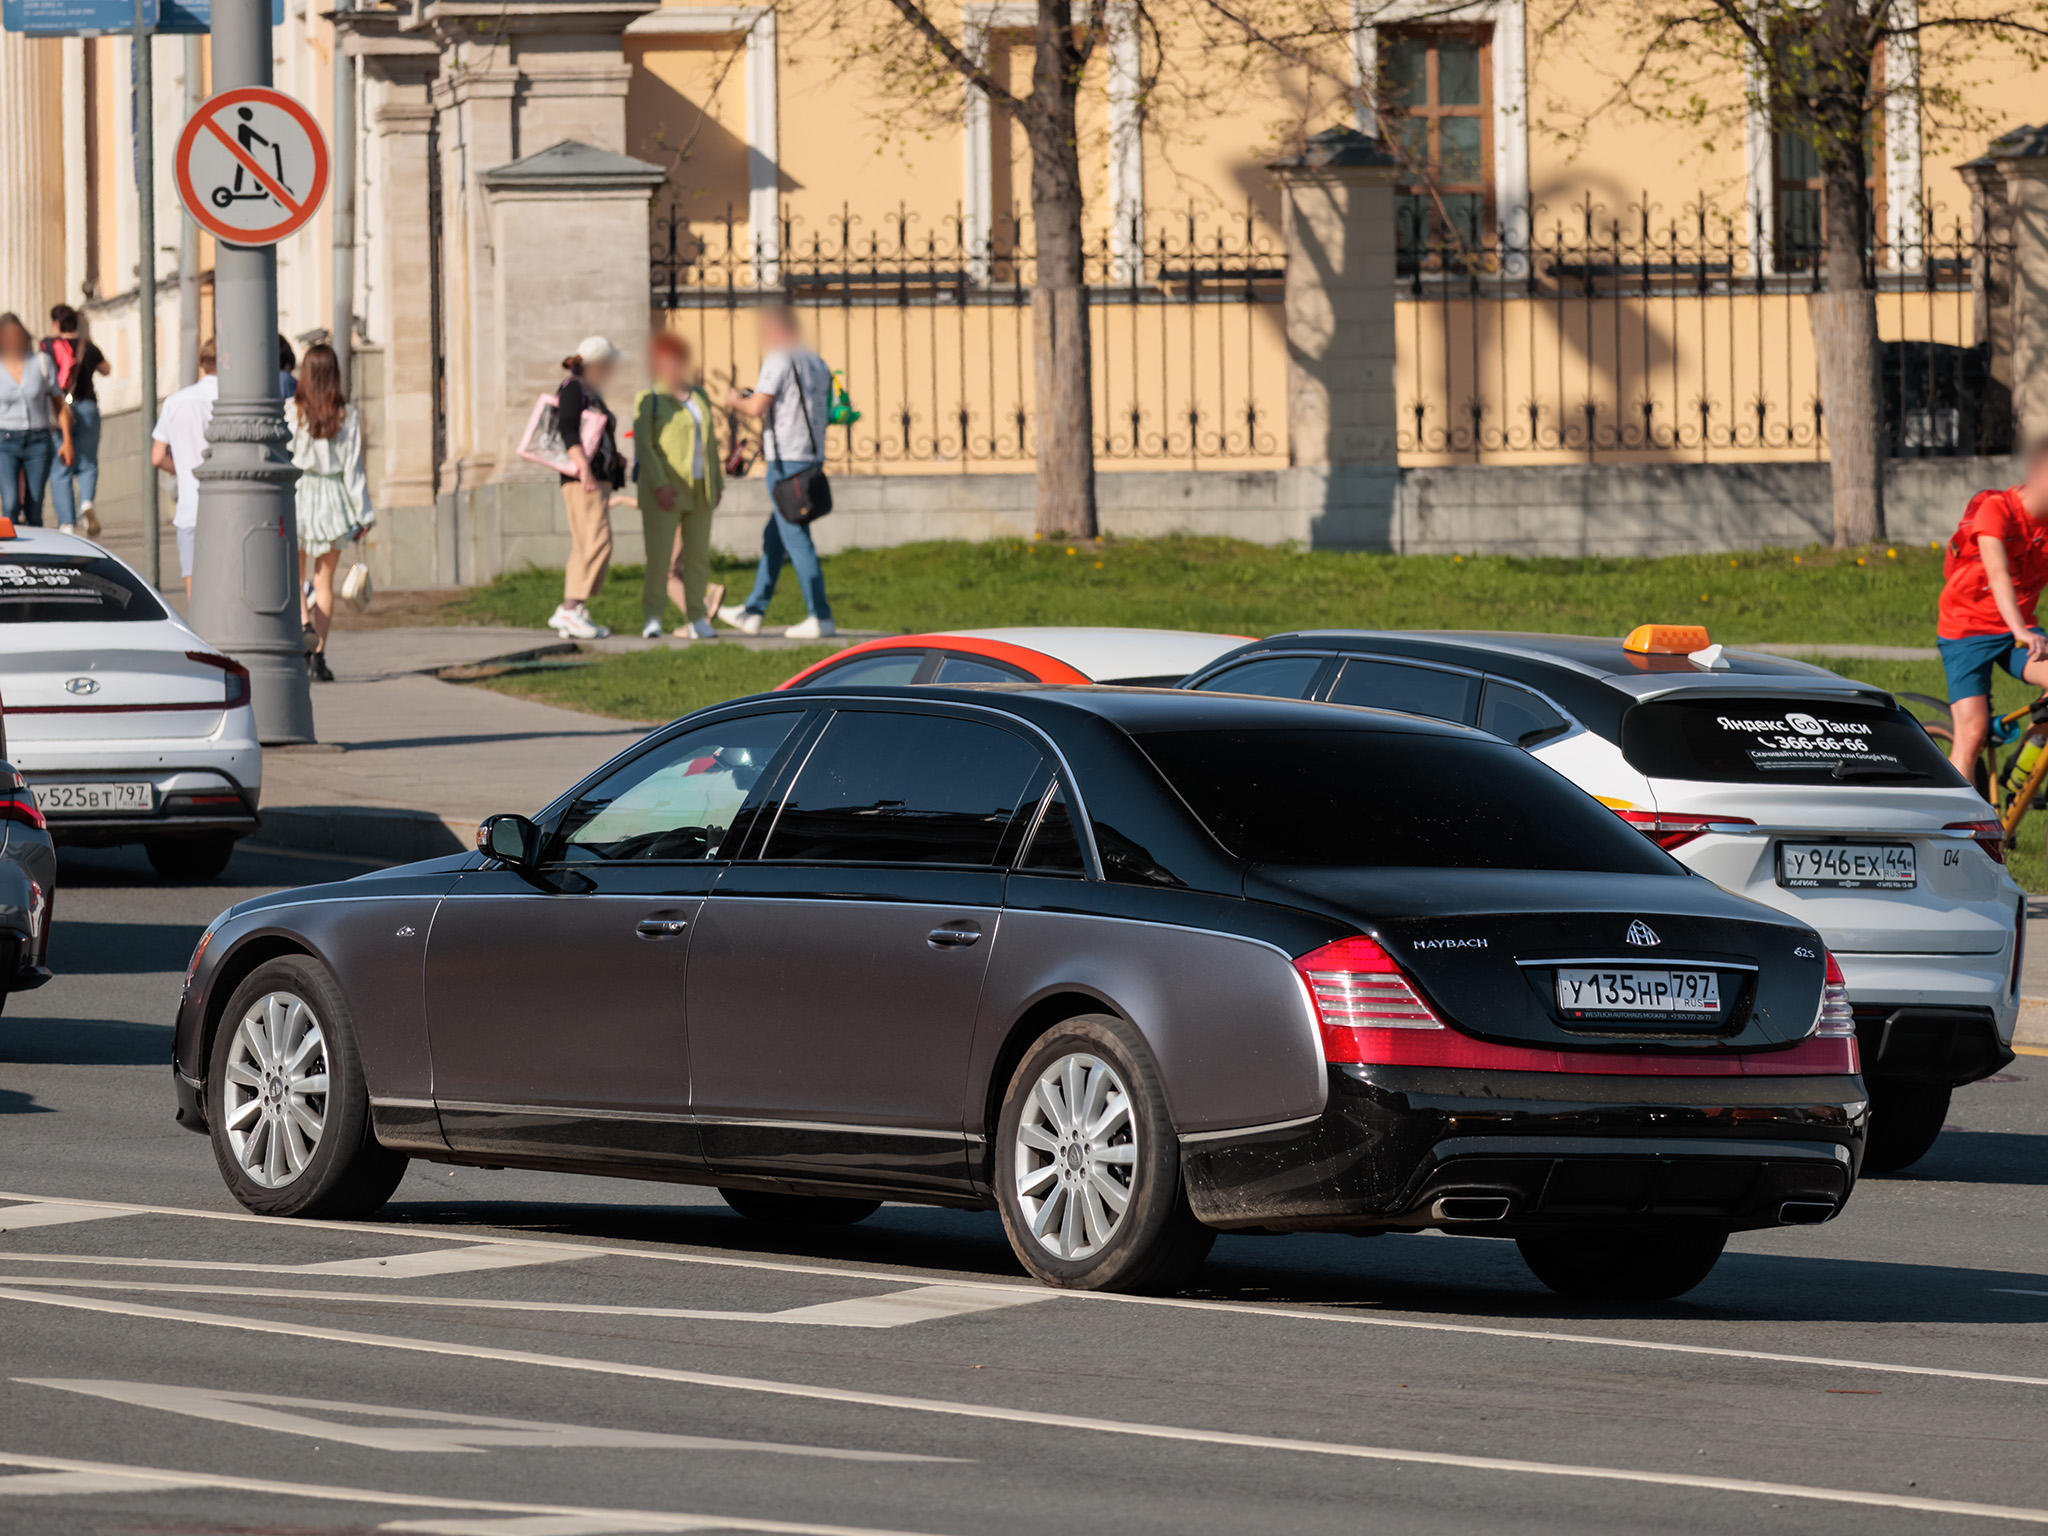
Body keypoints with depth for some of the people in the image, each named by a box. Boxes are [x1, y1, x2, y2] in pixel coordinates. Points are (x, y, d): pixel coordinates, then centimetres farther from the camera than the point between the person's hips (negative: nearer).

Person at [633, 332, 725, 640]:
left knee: (697, 554, 4)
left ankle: (695, 618, 8)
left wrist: (717, 483, 13)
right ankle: (652, 618, -6)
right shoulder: (648, 400, -2)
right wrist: (659, 485, -19)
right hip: (664, 491, -5)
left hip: (698, 489, 5)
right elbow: (643, 445, -9)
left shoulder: (699, 397, 14)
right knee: (659, 555, -10)